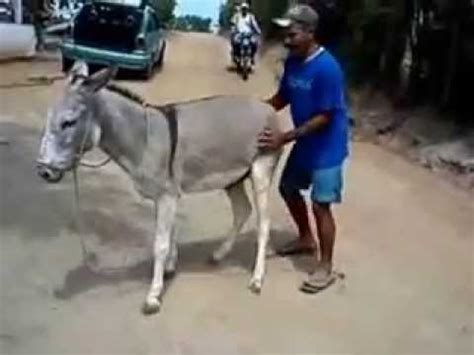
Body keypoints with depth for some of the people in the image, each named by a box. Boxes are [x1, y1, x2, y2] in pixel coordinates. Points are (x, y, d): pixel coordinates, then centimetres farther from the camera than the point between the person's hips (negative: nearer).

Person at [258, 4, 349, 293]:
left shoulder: (327, 68, -26)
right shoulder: (292, 62, -1)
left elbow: (324, 118, -25)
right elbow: (283, 97, 11)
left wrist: (284, 138, -27)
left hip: (327, 147, -9)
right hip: (305, 143, 9)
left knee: (321, 205, -4)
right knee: (288, 188, 19)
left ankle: (326, 267, 11)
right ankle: (306, 239, 41)